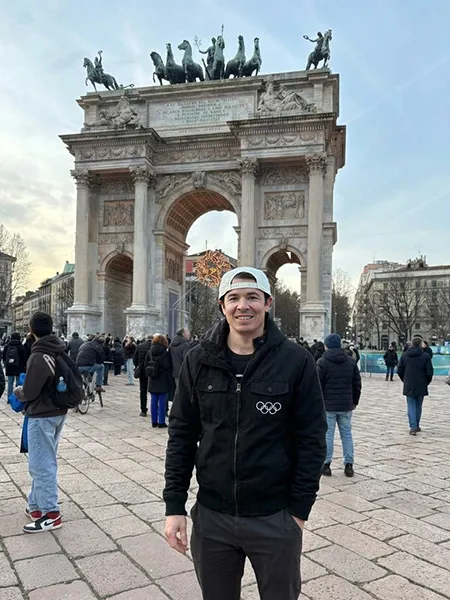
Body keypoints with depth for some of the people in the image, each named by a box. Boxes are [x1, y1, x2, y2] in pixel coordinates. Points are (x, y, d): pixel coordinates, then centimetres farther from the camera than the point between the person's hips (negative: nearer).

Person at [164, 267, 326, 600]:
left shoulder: (296, 361, -9)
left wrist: (299, 509, -6)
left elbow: (311, 440, -6)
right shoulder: (199, 362, -2)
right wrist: (175, 506, -2)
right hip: (211, 517, 3)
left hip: (275, 518, -2)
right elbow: (182, 436, 1)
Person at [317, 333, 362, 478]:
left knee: (327, 434, 2)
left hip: (328, 405, -3)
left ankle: (326, 464, 7)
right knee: (347, 433, 11)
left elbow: (318, 385, -8)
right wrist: (354, 401, 18)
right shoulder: (351, 361, 7)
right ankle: (349, 465, 13)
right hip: (346, 405, 4)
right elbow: (357, 384, 10)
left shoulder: (322, 362, -7)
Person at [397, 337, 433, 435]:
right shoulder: (425, 356, -7)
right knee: (418, 406, 14)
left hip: (408, 386, 1)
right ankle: (416, 426, 23)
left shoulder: (404, 355, 1)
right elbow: (430, 372, -9)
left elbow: (399, 370, 2)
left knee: (411, 406, 2)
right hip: (421, 386, -1)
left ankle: (413, 427, -12)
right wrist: (427, 382, 8)